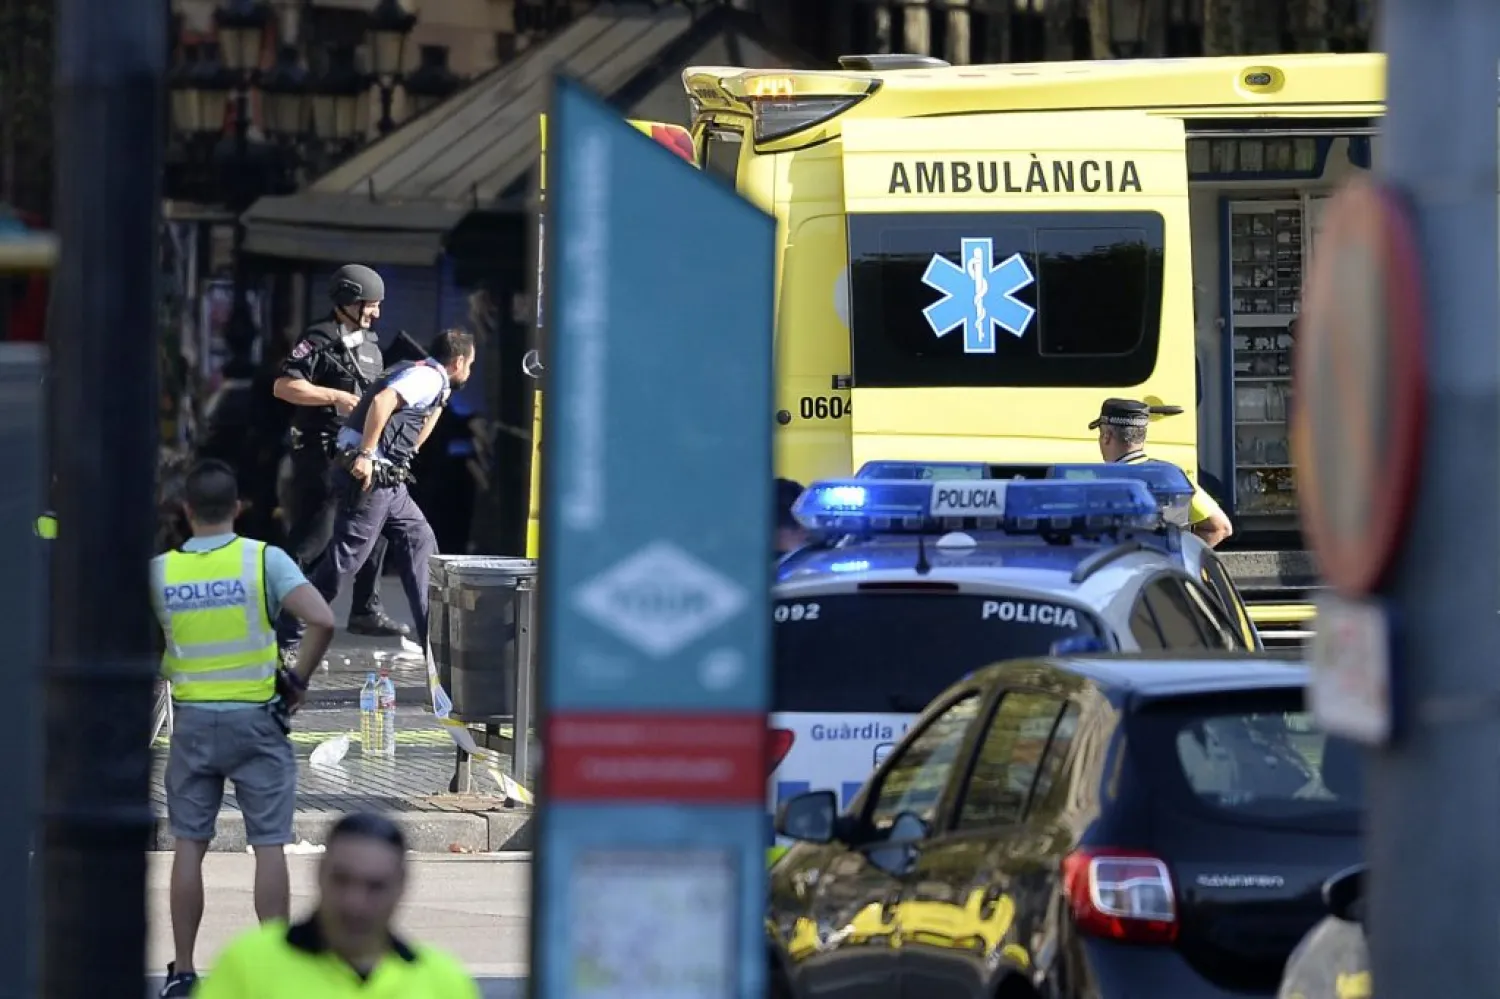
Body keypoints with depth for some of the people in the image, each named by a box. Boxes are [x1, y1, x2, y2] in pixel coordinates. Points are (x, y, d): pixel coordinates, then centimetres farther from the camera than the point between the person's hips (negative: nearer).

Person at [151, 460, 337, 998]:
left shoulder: (160, 570, -1)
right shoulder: (264, 560, -8)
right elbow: (322, 620, -18)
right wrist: (299, 680, -6)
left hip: (192, 721, 2)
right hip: (256, 719, -2)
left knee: (188, 844, 9)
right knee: (269, 844, 3)